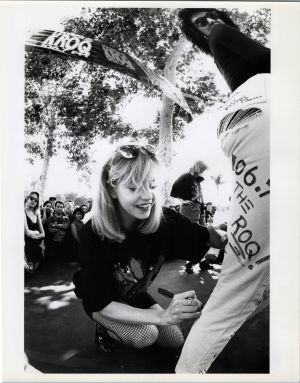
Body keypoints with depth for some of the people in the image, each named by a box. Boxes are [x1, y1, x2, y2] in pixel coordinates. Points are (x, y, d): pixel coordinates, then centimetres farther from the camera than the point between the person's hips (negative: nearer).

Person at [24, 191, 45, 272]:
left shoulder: (37, 214, 12)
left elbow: (43, 234, 8)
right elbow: (27, 232, -17)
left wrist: (32, 234, -9)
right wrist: (37, 232, 2)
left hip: (36, 246, 7)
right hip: (27, 245, -7)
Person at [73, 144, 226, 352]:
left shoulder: (164, 220, -26)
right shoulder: (94, 234, -35)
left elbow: (208, 237, -16)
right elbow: (101, 305, -34)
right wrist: (161, 316, -46)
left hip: (134, 296, 5)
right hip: (100, 302, -4)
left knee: (176, 341, 3)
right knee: (145, 336, -27)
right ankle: (104, 328, 4)